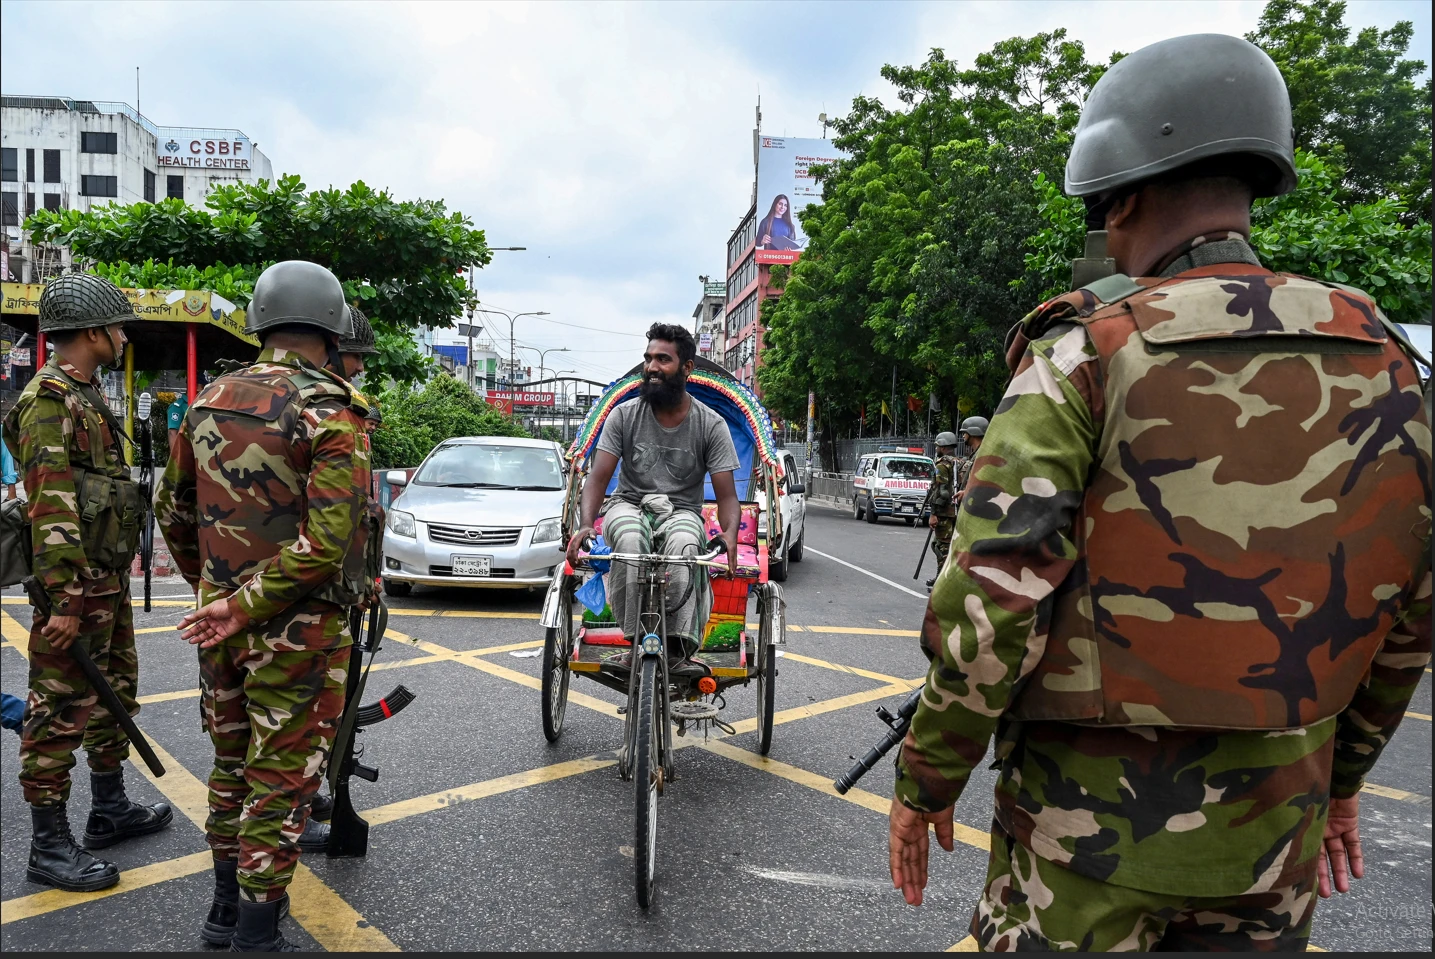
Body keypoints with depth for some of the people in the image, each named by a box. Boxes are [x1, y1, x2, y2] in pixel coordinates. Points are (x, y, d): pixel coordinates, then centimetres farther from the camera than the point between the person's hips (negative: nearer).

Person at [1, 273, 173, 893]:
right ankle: (50, 849, 10)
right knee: (60, 714, -1)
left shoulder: (87, 396, 15)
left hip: (109, 581, 10)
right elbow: (50, 507, -23)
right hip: (75, 588, -10)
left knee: (113, 696, 19)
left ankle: (109, 812, 32)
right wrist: (66, 600, -25)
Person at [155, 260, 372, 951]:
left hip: (218, 622, 7)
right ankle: (255, 935, 18)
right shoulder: (331, 413, -17)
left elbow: (172, 509, 13)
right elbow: (327, 542, -26)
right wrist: (247, 604, -17)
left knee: (232, 762, 22)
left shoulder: (209, 401, 4)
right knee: (281, 778, 6)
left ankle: (226, 906, 38)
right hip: (297, 630, -6)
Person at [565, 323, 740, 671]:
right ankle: (638, 642, -27)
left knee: (684, 544, -38)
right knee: (630, 539, -37)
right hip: (629, 505, 1)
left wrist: (730, 534, -29)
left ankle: (680, 649, -34)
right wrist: (586, 524, -26)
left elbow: (726, 495, -6)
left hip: (681, 512, -1)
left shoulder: (711, 424, -3)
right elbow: (598, 477, -6)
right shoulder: (624, 415, -1)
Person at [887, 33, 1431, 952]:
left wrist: (924, 781, -7)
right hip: (1274, 819, 5)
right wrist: (1341, 774, 19)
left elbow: (992, 600, -20)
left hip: (1092, 809, -4)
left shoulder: (1084, 354, -15)